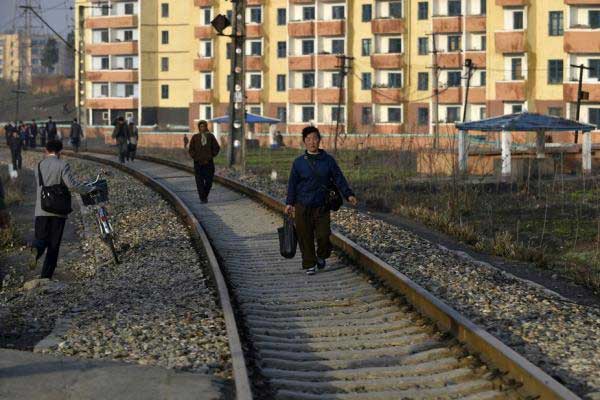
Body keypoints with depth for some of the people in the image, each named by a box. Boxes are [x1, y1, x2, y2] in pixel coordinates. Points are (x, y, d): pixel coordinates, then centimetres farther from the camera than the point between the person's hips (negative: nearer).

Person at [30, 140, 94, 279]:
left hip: (41, 210, 3)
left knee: (41, 238, 11)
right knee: (54, 244, 5)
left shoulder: (39, 165, 7)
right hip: (58, 210, -3)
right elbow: (71, 184, -17)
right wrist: (90, 189, -8)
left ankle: (36, 250, -26)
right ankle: (46, 276, 3)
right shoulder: (63, 165, -8)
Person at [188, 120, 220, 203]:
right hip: (198, 163, -1)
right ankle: (202, 198, 1)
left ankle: (205, 195, 24)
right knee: (200, 182, -5)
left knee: (209, 181, 0)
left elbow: (217, 148, 9)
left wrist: (211, 156, 0)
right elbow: (191, 150, 6)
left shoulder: (211, 136, 3)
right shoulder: (195, 137, 2)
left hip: (208, 162, 1)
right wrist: (195, 157, -6)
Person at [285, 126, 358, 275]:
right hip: (302, 207, 0)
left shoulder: (328, 160, 4)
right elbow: (292, 183, 8)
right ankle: (309, 264, 15)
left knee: (324, 235, -6)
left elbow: (339, 179, 4)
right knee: (305, 238, 1)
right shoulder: (299, 162, 4)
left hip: (322, 207, 0)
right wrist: (289, 203, 3)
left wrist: (348, 194, -7)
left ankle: (321, 256, 23)